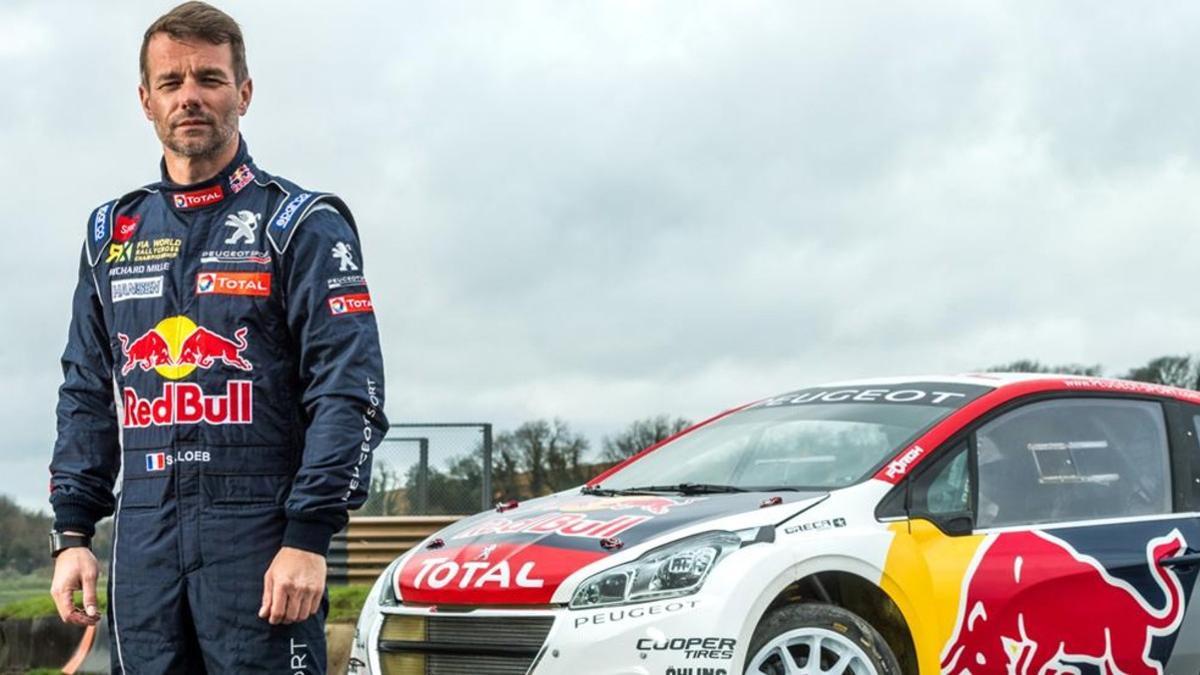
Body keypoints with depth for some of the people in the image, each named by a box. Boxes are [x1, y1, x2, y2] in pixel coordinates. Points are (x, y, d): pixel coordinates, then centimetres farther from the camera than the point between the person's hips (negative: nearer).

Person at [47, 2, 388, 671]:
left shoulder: (302, 224, 0)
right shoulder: (113, 232, 16)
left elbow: (348, 395, -7)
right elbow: (87, 396, 19)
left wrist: (308, 537, -15)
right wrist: (72, 533, 9)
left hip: (261, 535, -5)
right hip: (145, 538, 5)